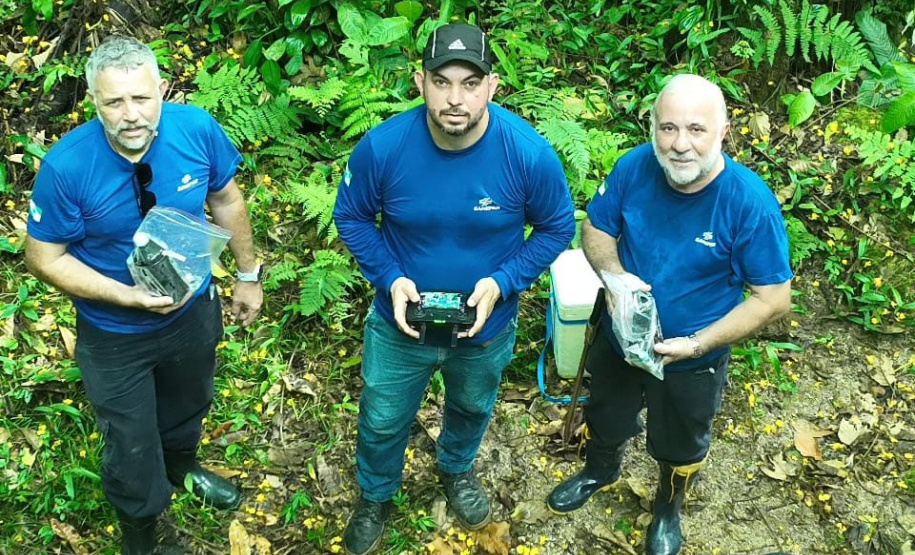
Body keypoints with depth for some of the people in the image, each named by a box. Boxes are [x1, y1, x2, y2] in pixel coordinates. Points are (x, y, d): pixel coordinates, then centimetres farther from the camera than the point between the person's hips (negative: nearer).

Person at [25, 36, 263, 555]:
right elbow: (45, 257, -18)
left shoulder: (197, 128, -23)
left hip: (192, 311, 3)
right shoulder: (65, 166, -30)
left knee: (187, 404, 31)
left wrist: (248, 274, 3)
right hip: (115, 335, -3)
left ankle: (183, 464, 65)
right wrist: (129, 296, -30)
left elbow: (227, 200, -5)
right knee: (132, 448, 14)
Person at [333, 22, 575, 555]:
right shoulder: (382, 147, -26)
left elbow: (556, 228, -11)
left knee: (472, 406, 30)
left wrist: (502, 282, -24)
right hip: (401, 320, 0)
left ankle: (457, 468, 64)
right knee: (382, 420, 20)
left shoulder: (530, 153, -28)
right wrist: (390, 278, -21)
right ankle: (375, 496, 53)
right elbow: (352, 216, -8)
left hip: (487, 326, 1)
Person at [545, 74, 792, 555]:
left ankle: (668, 508, 59)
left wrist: (696, 344, -28)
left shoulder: (750, 202, -31)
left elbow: (774, 298, -22)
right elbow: (596, 228, -5)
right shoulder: (633, 168, -22)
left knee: (680, 444, 26)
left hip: (693, 360, -2)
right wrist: (614, 274, -26)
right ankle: (600, 470, 65)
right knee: (606, 417, 30)